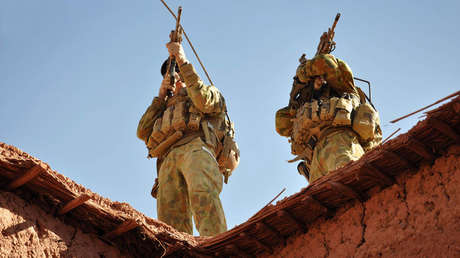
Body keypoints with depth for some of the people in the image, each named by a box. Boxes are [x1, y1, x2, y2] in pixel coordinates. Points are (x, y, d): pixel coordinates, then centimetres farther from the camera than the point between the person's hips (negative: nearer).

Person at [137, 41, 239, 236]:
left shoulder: (212, 94, 31)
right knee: (170, 219, -22)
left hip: (197, 146, -5)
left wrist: (183, 62, 7)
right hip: (169, 158, 5)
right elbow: (143, 132, 25)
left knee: (203, 194, -36)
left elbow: (203, 100, 4)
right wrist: (161, 96, 25)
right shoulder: (167, 109, 42)